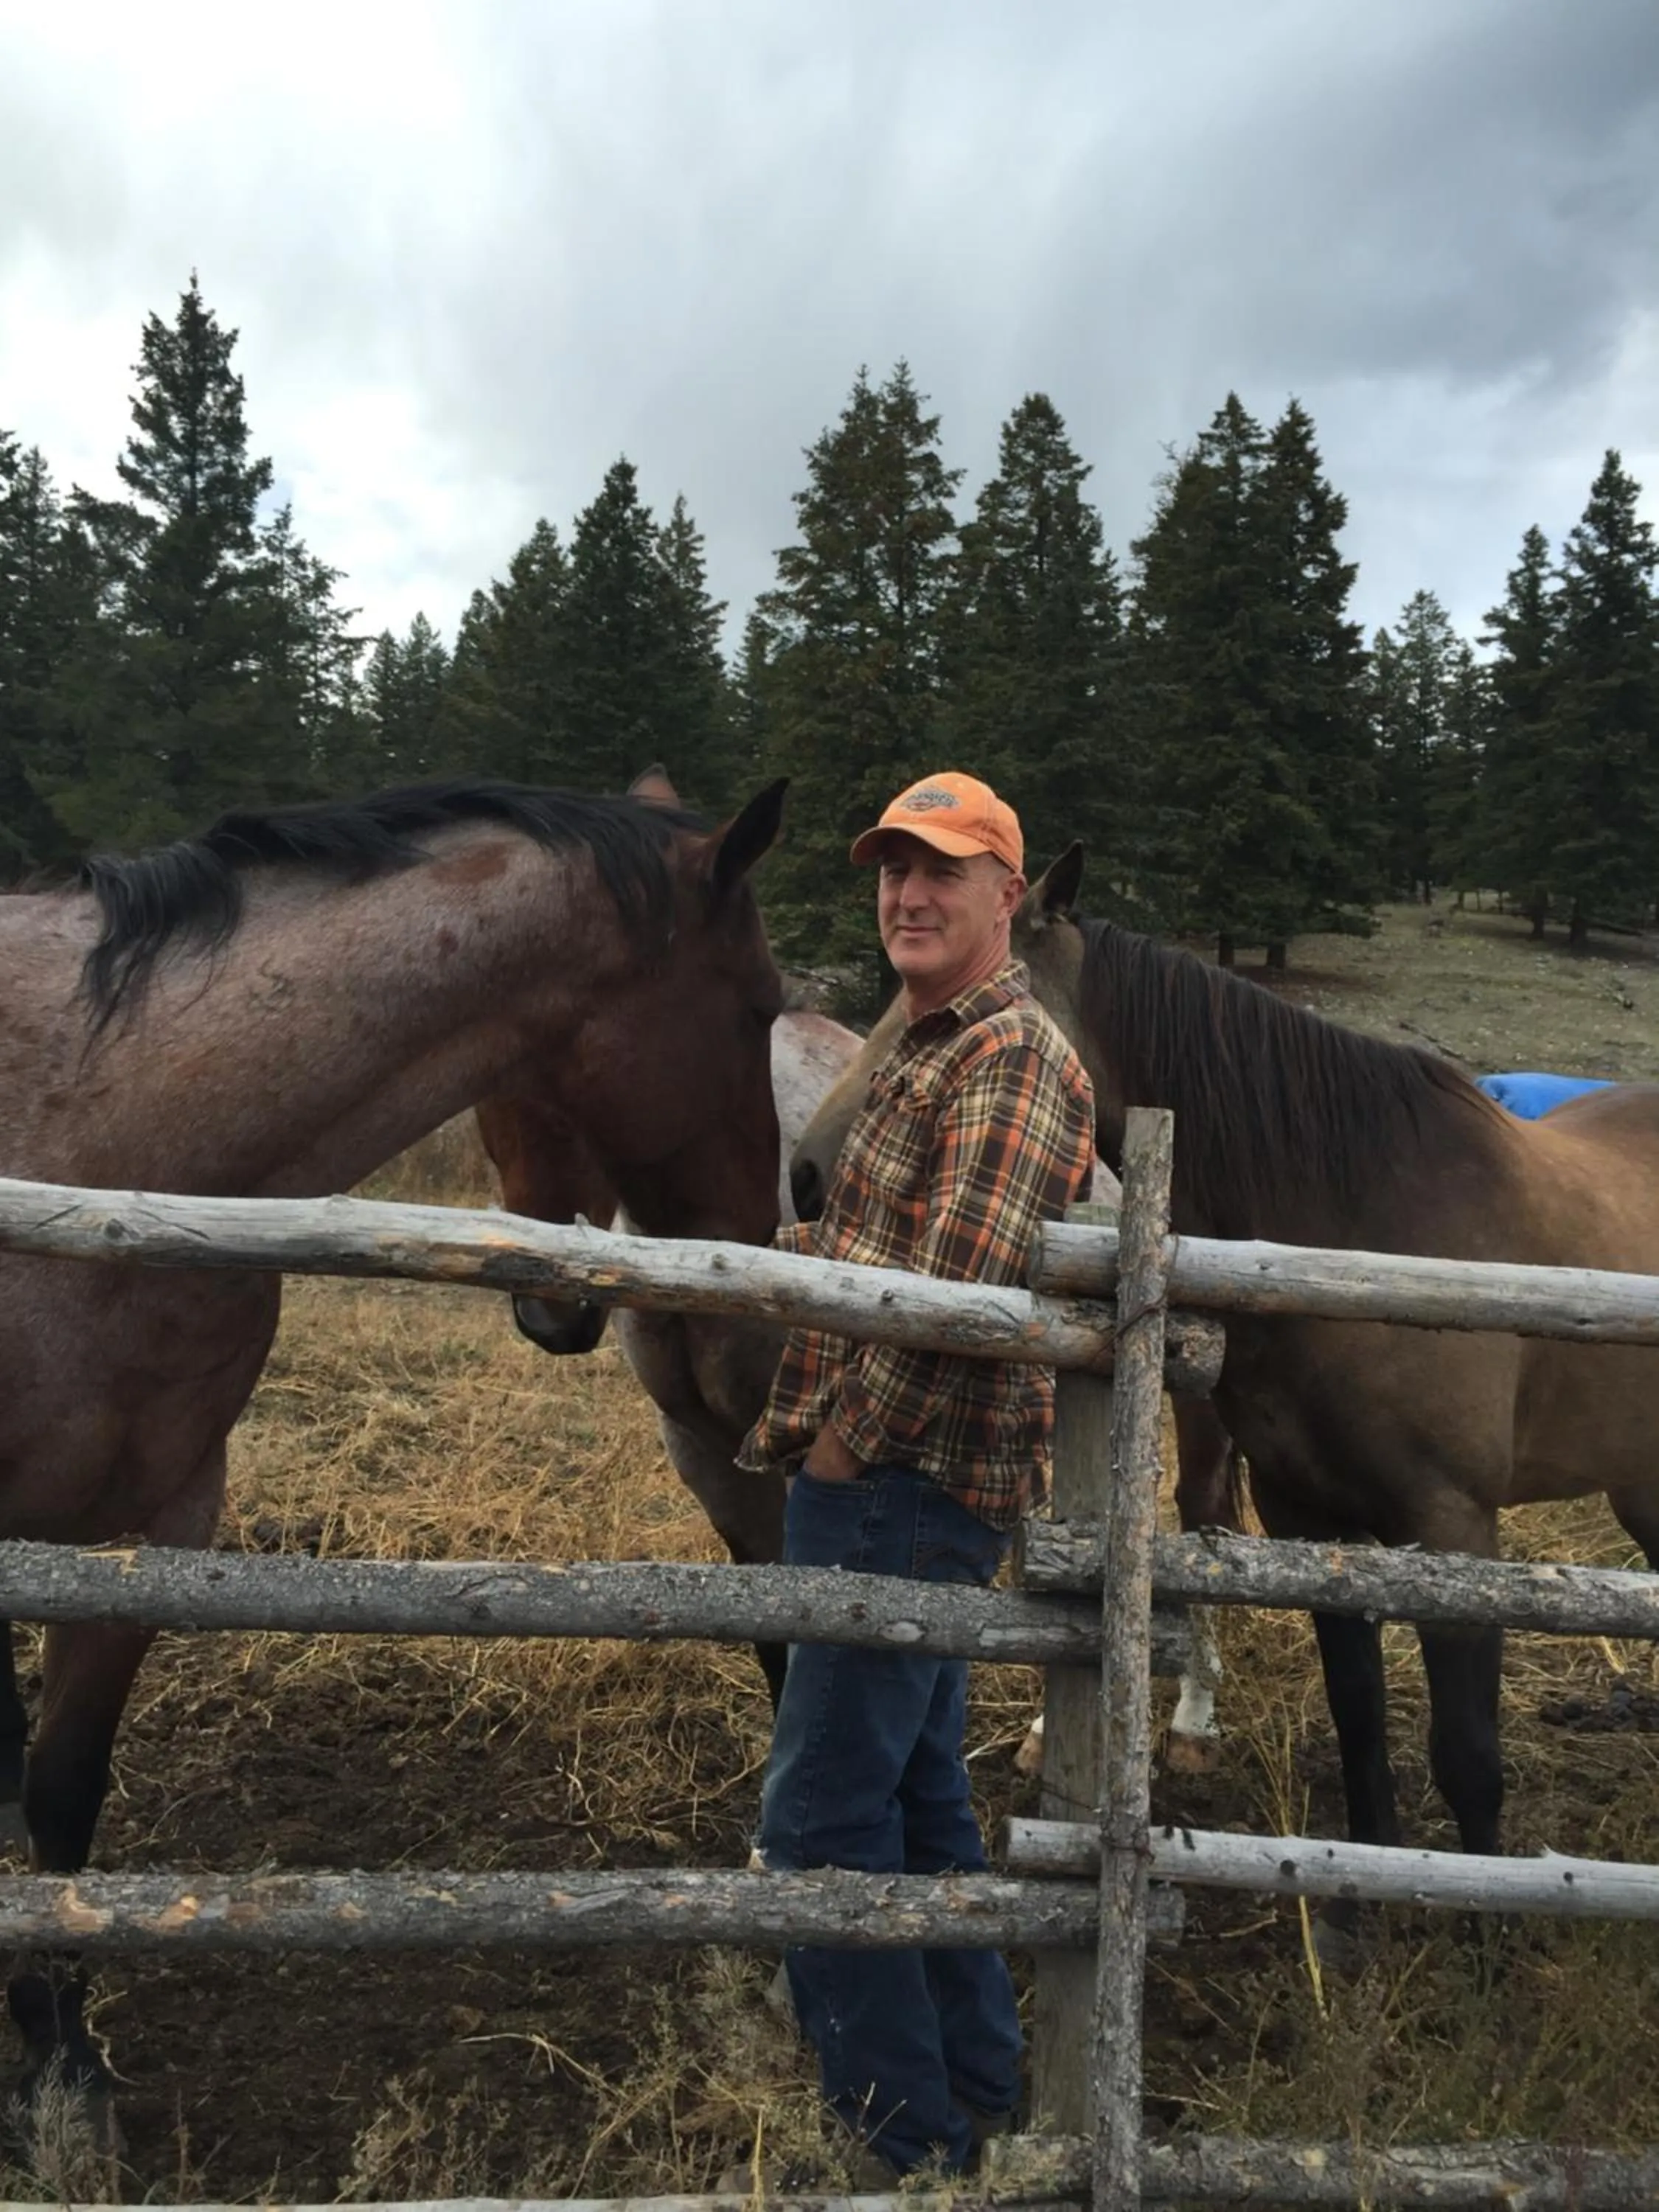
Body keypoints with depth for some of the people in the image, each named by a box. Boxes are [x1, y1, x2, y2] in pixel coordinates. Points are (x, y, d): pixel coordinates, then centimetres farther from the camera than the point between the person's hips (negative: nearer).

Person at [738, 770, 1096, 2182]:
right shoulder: (924, 1051, 18)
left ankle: (904, 2144, 8)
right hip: (894, 1490, 10)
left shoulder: (1014, 1056, -14)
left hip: (903, 1488, -10)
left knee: (820, 1823, -5)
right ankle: (975, 2091, 33)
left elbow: (965, 1278, -25)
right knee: (918, 1796, 18)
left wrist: (849, 1432, -16)